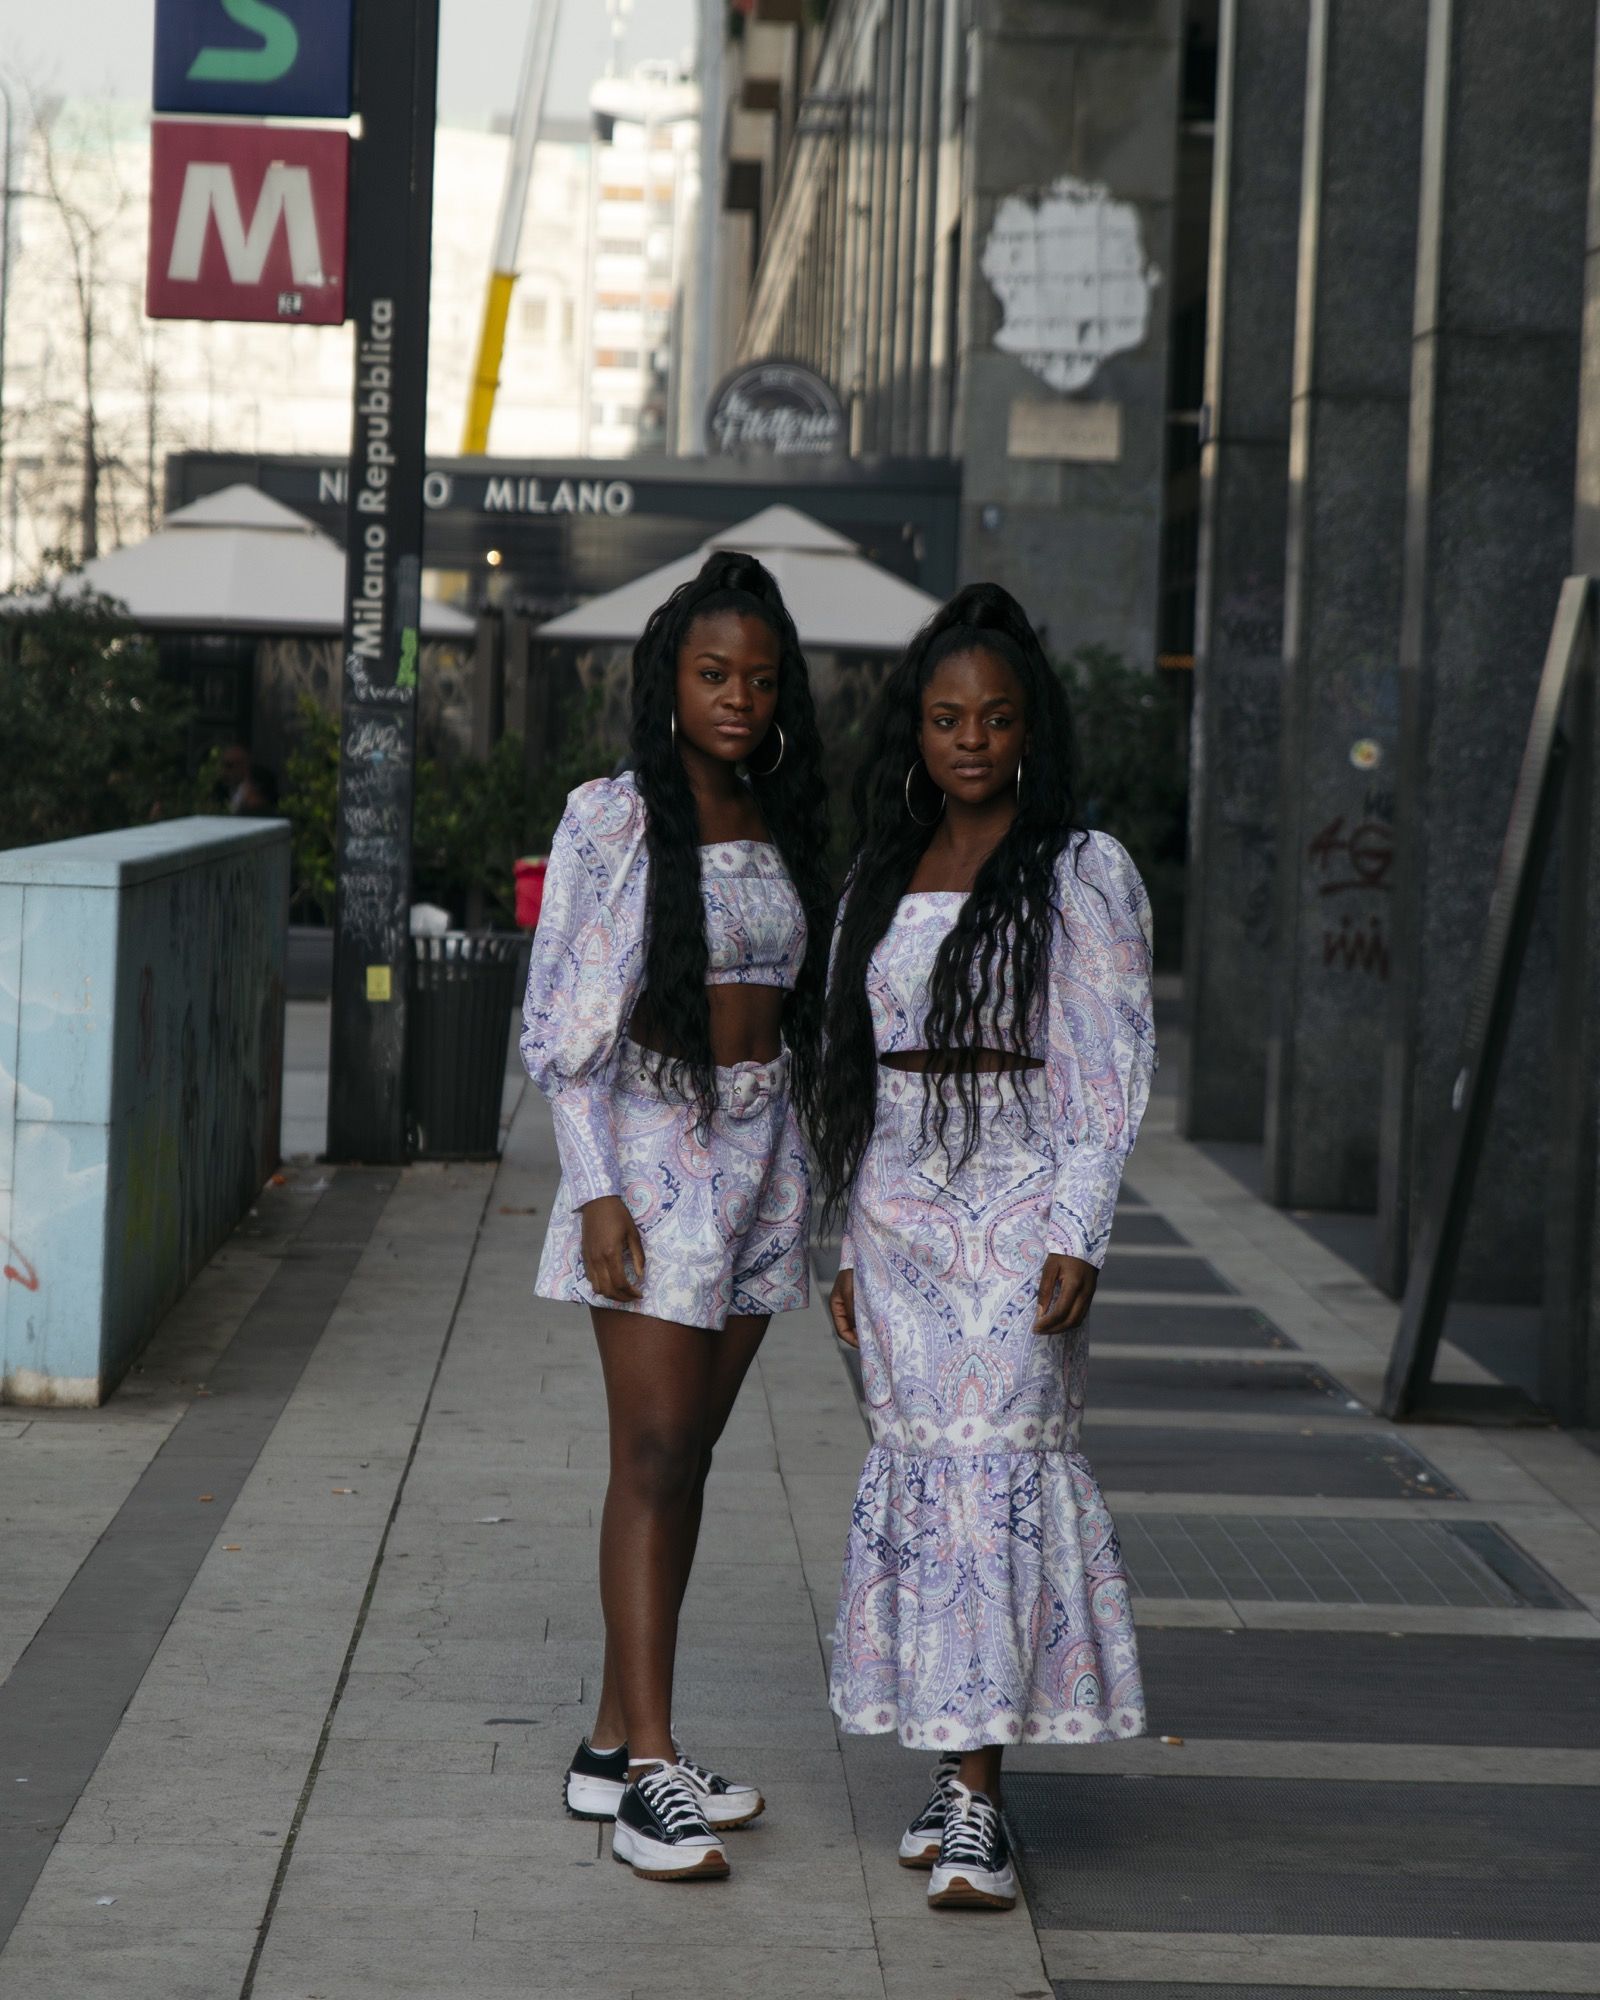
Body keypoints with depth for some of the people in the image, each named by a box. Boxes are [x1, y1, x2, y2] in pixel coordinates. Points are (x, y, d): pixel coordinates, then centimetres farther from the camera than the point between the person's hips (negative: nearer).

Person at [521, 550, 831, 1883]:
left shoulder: (785, 827, 12)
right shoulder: (615, 820, -6)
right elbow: (563, 1020, -9)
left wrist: (803, 1172, 14)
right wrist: (598, 1192, -16)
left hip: (762, 1150, 6)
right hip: (650, 1143, -6)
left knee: (690, 1452, 8)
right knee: (655, 1454, -10)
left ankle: (614, 1748, 15)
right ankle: (652, 1777, -11)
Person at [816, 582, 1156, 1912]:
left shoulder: (1081, 874, -3)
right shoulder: (884, 875, 13)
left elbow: (1113, 1071, -7)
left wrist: (1079, 1237, -15)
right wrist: (852, 1245, 14)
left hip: (1018, 1214, -5)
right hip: (899, 1212, 6)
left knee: (994, 1473, -11)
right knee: (918, 1469, 5)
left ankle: (978, 1808, -11)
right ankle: (959, 1772, 14)